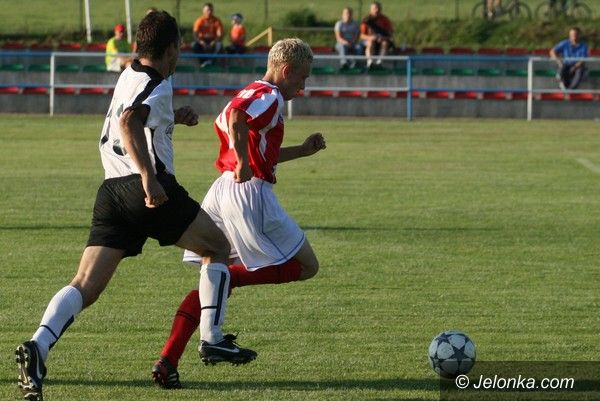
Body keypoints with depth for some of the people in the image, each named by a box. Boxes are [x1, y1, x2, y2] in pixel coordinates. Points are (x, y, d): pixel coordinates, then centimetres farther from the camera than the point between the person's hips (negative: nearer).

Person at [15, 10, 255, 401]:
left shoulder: (130, 75, 20)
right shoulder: (158, 85, -7)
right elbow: (129, 124, -26)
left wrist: (174, 117, 28)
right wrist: (148, 176, -33)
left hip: (112, 190, 7)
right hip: (150, 189, -7)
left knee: (87, 285, -3)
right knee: (217, 247, 15)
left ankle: (38, 346, -26)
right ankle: (212, 338, 10)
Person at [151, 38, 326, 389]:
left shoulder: (253, 93, 24)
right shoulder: (269, 96, -6)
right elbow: (235, 115, -28)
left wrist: (303, 150, 34)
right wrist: (243, 165, -24)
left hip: (221, 192, 9)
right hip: (250, 193, -9)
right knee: (307, 266, 4)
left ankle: (168, 361, -4)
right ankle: (229, 277, -12)